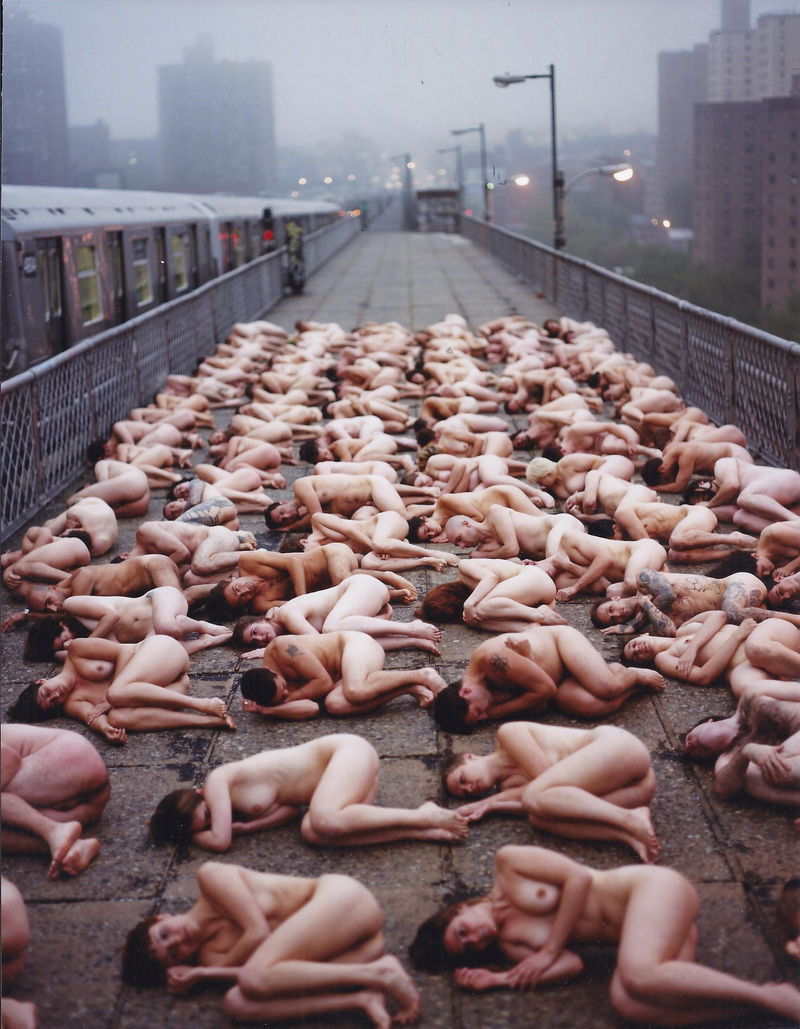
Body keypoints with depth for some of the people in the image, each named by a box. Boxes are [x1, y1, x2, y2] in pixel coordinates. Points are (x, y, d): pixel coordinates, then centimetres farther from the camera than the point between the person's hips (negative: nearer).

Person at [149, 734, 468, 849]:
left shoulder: (217, 781, -12)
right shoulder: (238, 806, 13)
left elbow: (220, 840, -17)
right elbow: (291, 808, 4)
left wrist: (194, 835, 4)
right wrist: (248, 827, -7)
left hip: (345, 749, -8)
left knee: (324, 820, -33)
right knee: (312, 832, -19)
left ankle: (423, 817, -21)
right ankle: (421, 832, -22)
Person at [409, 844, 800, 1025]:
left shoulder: (508, 866, -3)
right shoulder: (507, 941, 11)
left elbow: (579, 877, -10)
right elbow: (572, 963, -2)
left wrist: (548, 951, -6)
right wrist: (499, 980, -7)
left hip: (650, 887, -6)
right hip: (636, 931, 6)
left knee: (639, 977, -35)